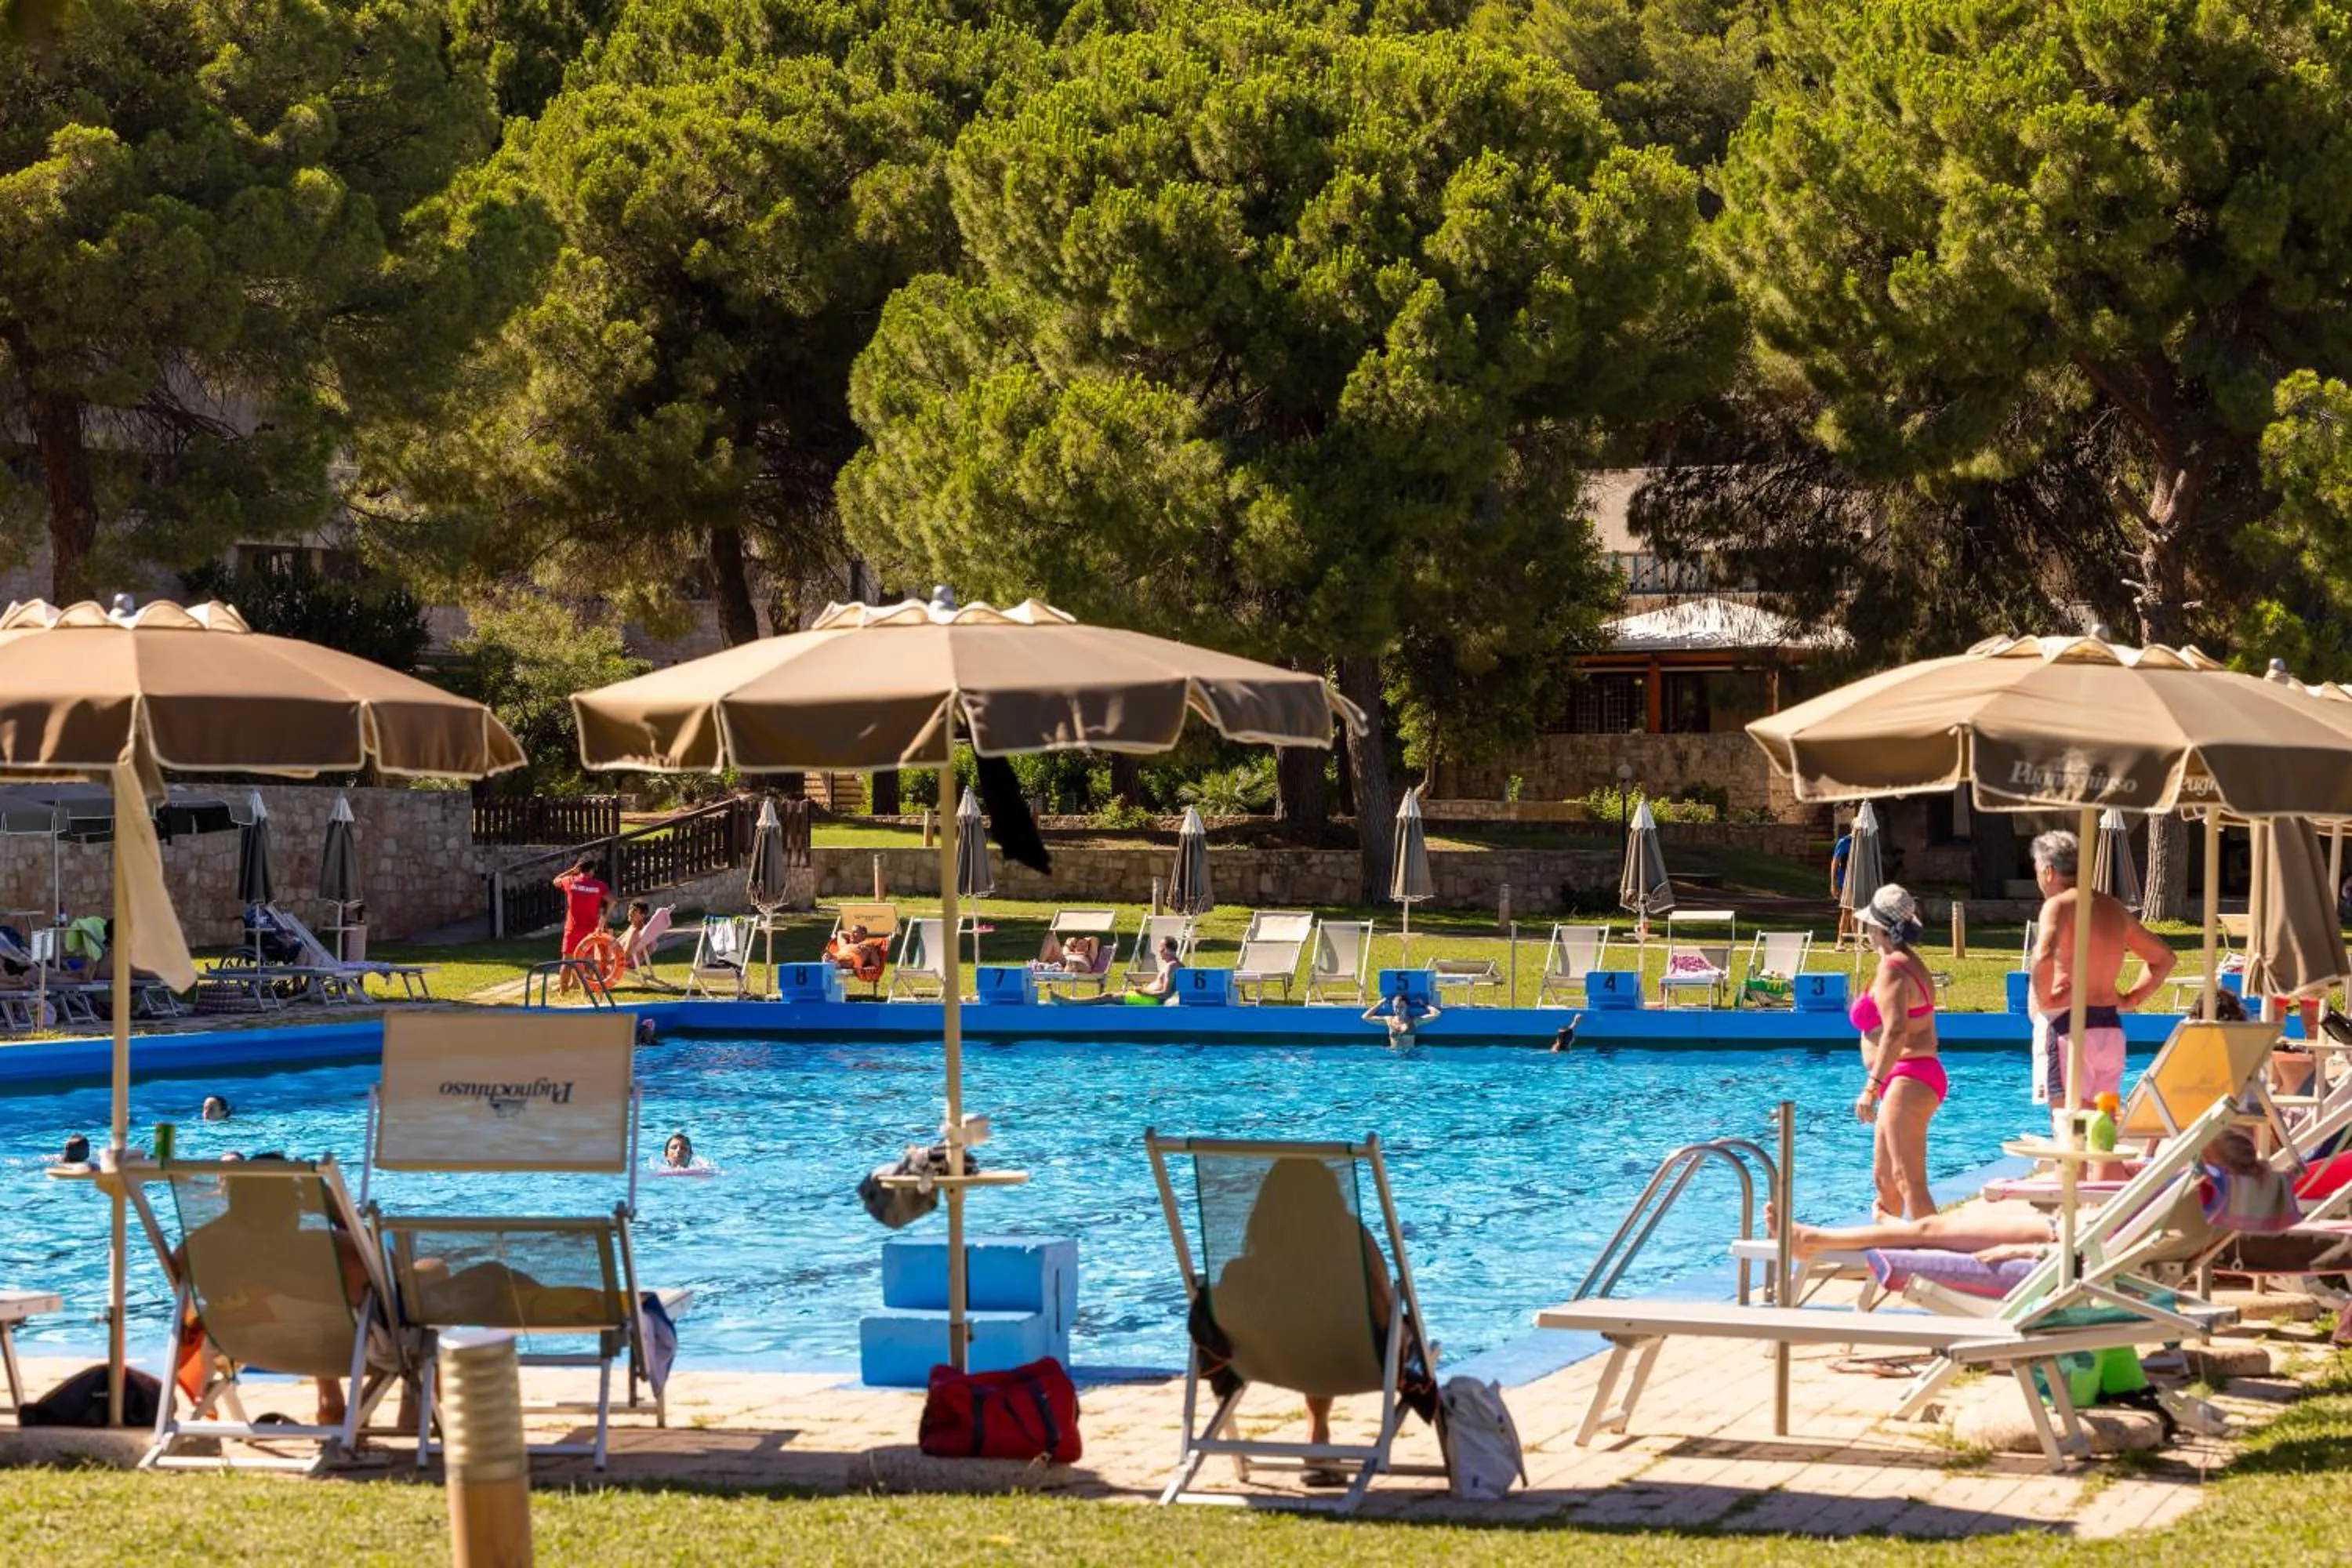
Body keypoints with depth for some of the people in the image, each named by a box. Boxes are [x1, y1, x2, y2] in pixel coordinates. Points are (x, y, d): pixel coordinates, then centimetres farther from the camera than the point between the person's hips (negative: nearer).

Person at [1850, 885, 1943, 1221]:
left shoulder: (1891, 970, -14)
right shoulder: (1914, 965, 17)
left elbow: (1896, 1032, -28)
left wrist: (1872, 1086, -30)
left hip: (1906, 1080, -11)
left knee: (1910, 1182, -16)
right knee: (1884, 1178, 18)